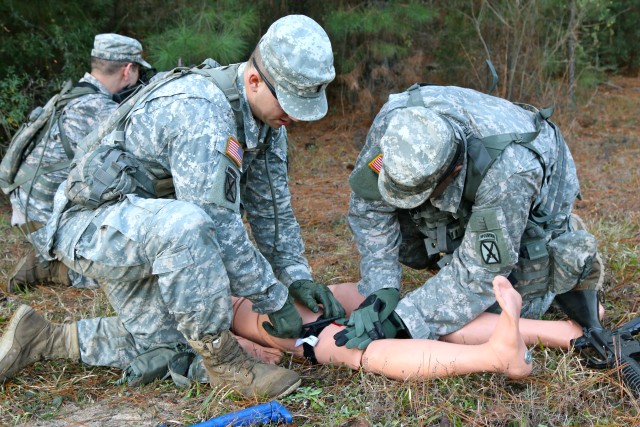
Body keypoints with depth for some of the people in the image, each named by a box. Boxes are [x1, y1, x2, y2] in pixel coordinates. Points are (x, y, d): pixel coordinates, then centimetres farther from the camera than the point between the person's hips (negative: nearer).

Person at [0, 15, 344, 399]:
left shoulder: (267, 113, -2)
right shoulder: (201, 113, -31)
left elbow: (271, 205, 5)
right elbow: (218, 228, -32)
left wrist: (297, 276, -2)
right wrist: (274, 299, -23)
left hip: (144, 236, 10)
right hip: (88, 224, -10)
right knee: (185, 226, -39)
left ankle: (41, 339, 23)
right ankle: (223, 363, -21)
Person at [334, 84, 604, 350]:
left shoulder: (510, 170, -47)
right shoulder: (395, 118, -35)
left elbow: (479, 273, -38)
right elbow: (370, 206, -21)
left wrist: (402, 322, -41)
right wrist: (381, 286, -30)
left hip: (534, 204, -4)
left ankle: (575, 259, 18)